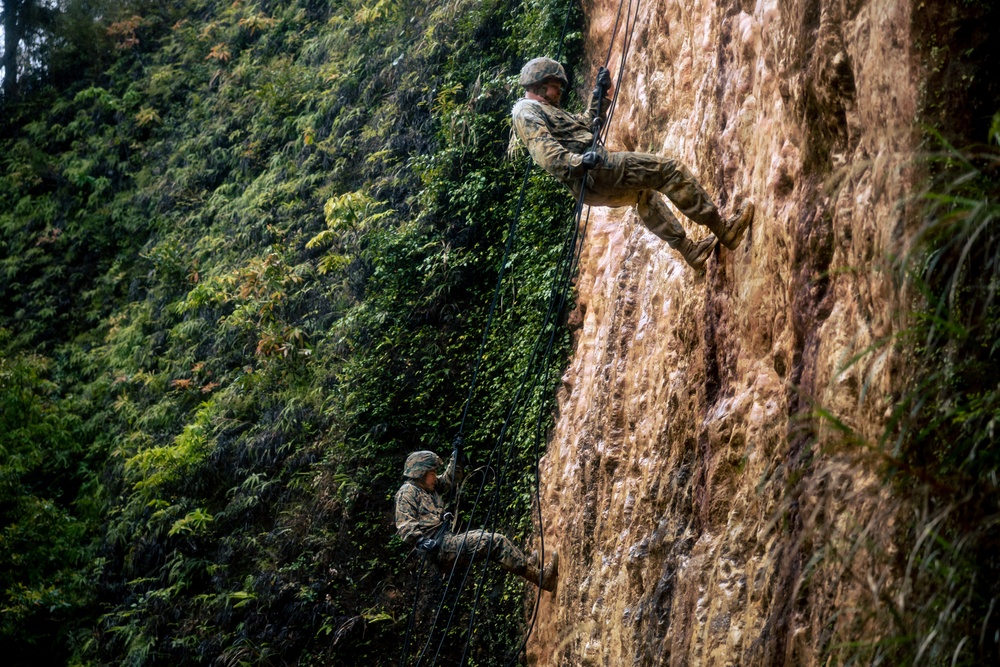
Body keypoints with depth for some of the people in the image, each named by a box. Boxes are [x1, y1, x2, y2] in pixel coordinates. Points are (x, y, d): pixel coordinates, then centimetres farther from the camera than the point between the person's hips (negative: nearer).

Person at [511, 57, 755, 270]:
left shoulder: (545, 111, 27)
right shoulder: (526, 112, -6)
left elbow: (587, 123, 34)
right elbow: (543, 149, -25)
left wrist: (601, 93, 24)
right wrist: (578, 161, -39)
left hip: (592, 186, 12)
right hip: (596, 172, -12)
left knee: (644, 193, 36)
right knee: (670, 170, -6)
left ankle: (687, 249, 38)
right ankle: (721, 229, -3)